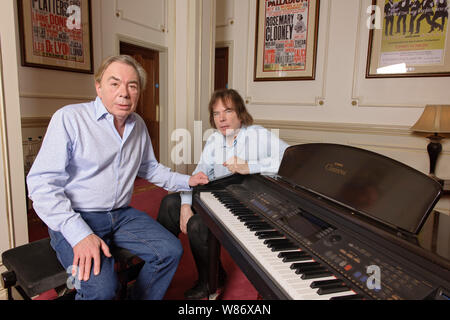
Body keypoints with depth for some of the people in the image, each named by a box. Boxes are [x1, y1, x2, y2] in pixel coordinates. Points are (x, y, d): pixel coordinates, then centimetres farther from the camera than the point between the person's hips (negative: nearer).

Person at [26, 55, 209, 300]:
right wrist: (80, 235, -26)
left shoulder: (138, 125, 9)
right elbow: (42, 184, -16)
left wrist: (186, 181, 11)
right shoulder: (69, 118, -12)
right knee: (102, 287, -28)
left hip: (122, 215, 6)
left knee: (171, 250, -10)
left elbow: (149, 168, 23)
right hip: (75, 218, -6)